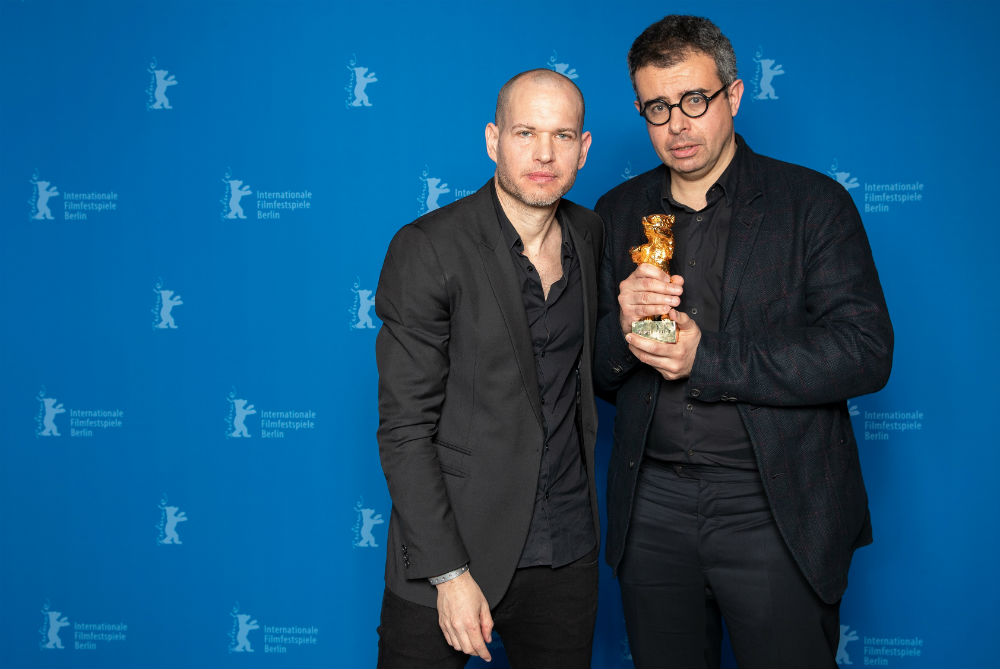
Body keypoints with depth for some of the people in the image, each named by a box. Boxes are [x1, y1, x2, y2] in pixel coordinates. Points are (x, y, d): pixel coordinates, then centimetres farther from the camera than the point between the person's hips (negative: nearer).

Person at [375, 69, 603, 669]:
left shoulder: (590, 233, 4)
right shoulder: (428, 248, -13)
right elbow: (405, 428, -14)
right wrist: (449, 573, -17)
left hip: (569, 550, 5)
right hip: (451, 552, -4)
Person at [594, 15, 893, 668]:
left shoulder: (813, 202, -2)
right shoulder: (618, 212, 9)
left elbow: (867, 352, -12)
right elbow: (586, 369, 10)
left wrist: (708, 359, -18)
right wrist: (622, 325, -14)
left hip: (775, 511, -3)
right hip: (653, 507, 3)